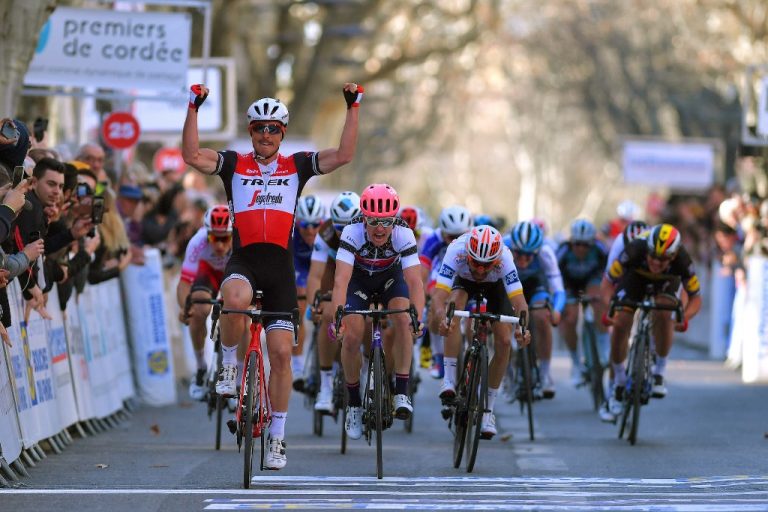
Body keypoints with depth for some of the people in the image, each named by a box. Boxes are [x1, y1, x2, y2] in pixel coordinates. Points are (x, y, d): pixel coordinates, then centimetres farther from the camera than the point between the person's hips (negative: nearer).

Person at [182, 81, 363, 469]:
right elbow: (192, 155, -9)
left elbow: (343, 155, -2)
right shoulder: (234, 165, 6)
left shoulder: (297, 167, 9)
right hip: (243, 260, -2)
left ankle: (277, 437, 8)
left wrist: (353, 108, -7)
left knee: (281, 352, -2)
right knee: (236, 300, -39)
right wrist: (193, 108, -17)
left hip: (280, 265, 2)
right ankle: (230, 363, -11)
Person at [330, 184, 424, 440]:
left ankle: (401, 391, -17)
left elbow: (414, 281, -39)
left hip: (391, 278, 0)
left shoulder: (403, 234, -33)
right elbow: (341, 279, -42)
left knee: (403, 320, -27)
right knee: (351, 336, -16)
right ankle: (354, 404, 4)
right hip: (359, 279, 0)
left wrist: (418, 317, -54)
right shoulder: (352, 233, -35)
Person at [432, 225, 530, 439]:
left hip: (496, 285, 0)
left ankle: (488, 408, 3)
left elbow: (519, 301, -44)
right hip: (464, 280, 0)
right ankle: (449, 379, -27)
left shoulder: (504, 258, -40)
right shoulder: (457, 251, -41)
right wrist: (442, 318, -67)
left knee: (504, 342, -13)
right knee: (455, 304, -34)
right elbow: (438, 296, -46)